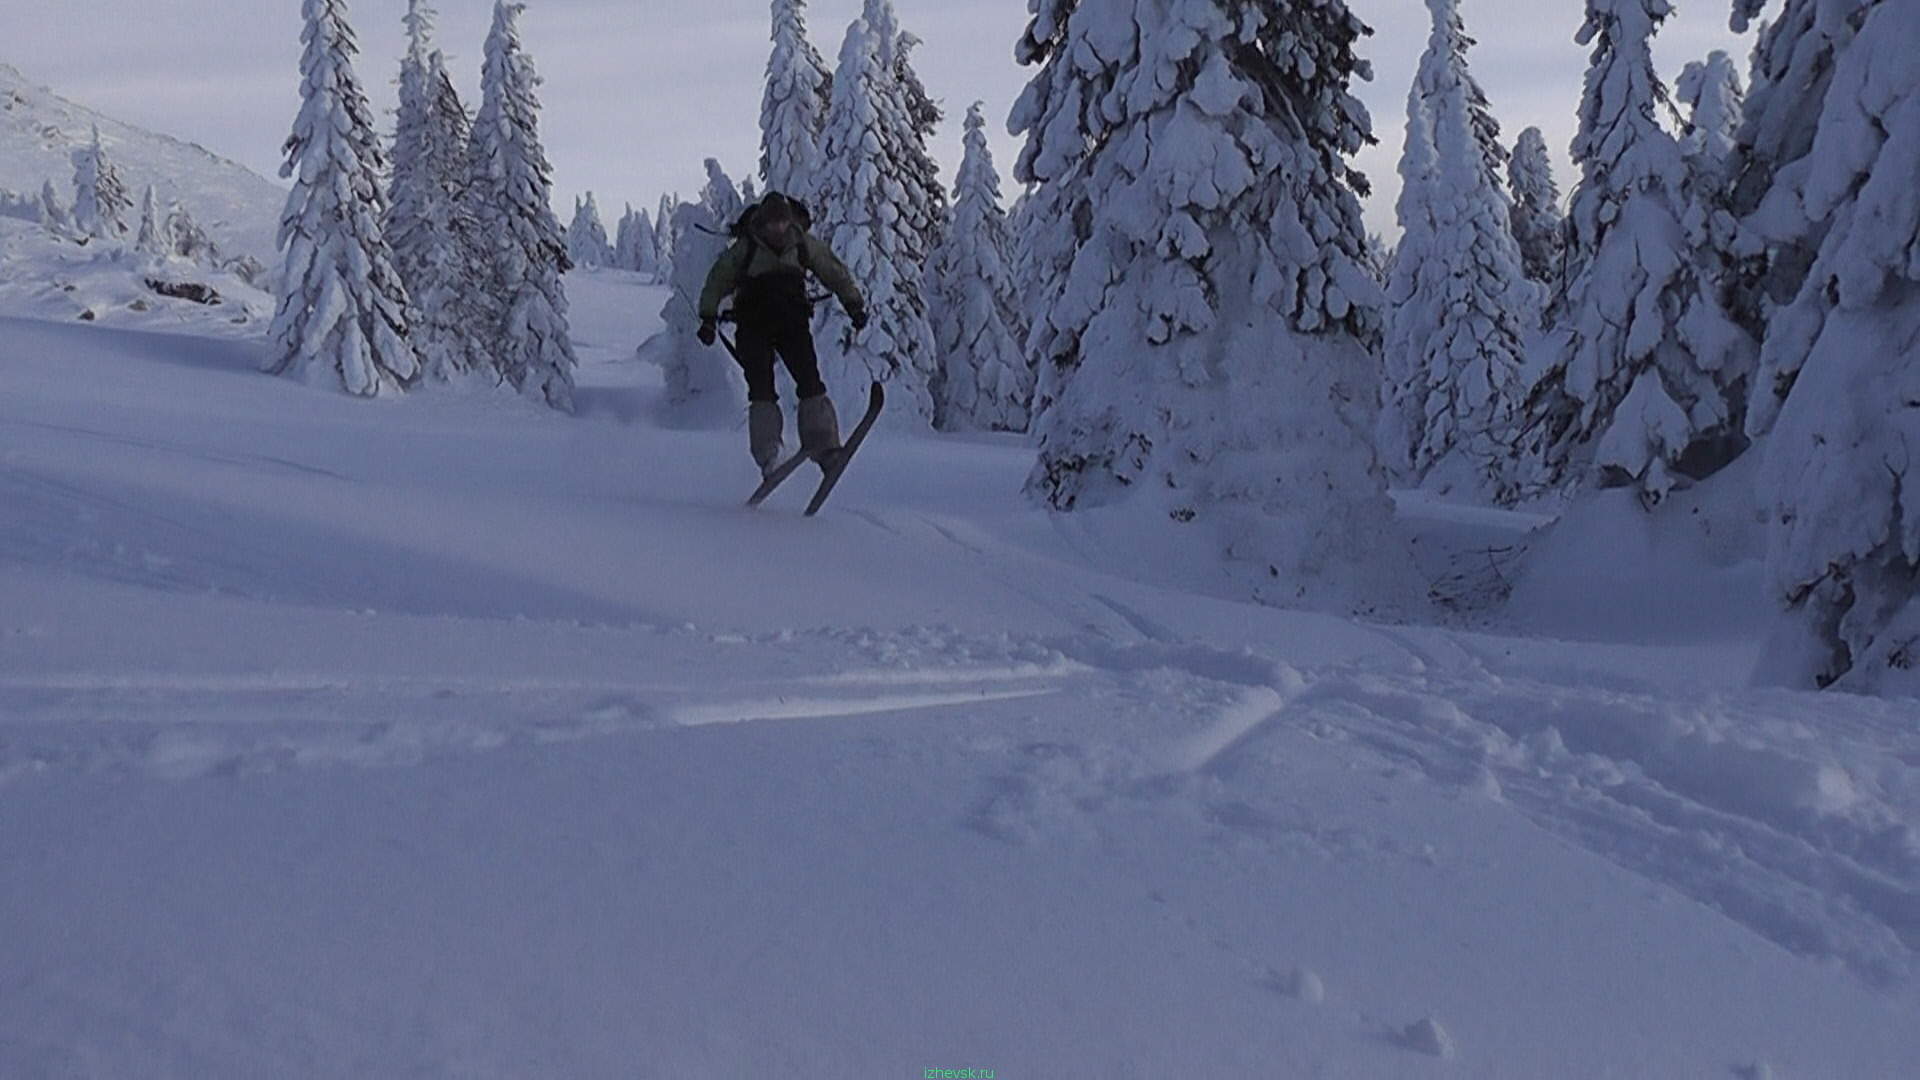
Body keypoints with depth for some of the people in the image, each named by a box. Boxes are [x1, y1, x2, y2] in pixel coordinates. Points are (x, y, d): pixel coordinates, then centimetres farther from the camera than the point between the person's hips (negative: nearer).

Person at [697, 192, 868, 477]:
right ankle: (768, 457, -11)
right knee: (761, 390, -12)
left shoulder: (803, 244, 1)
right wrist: (709, 316, -2)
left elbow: (835, 272, 12)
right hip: (754, 325, -1)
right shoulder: (745, 248, -4)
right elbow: (718, 280, 7)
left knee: (810, 382, -14)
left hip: (792, 322, 1)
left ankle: (823, 445, -15)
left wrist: (854, 304, 7)